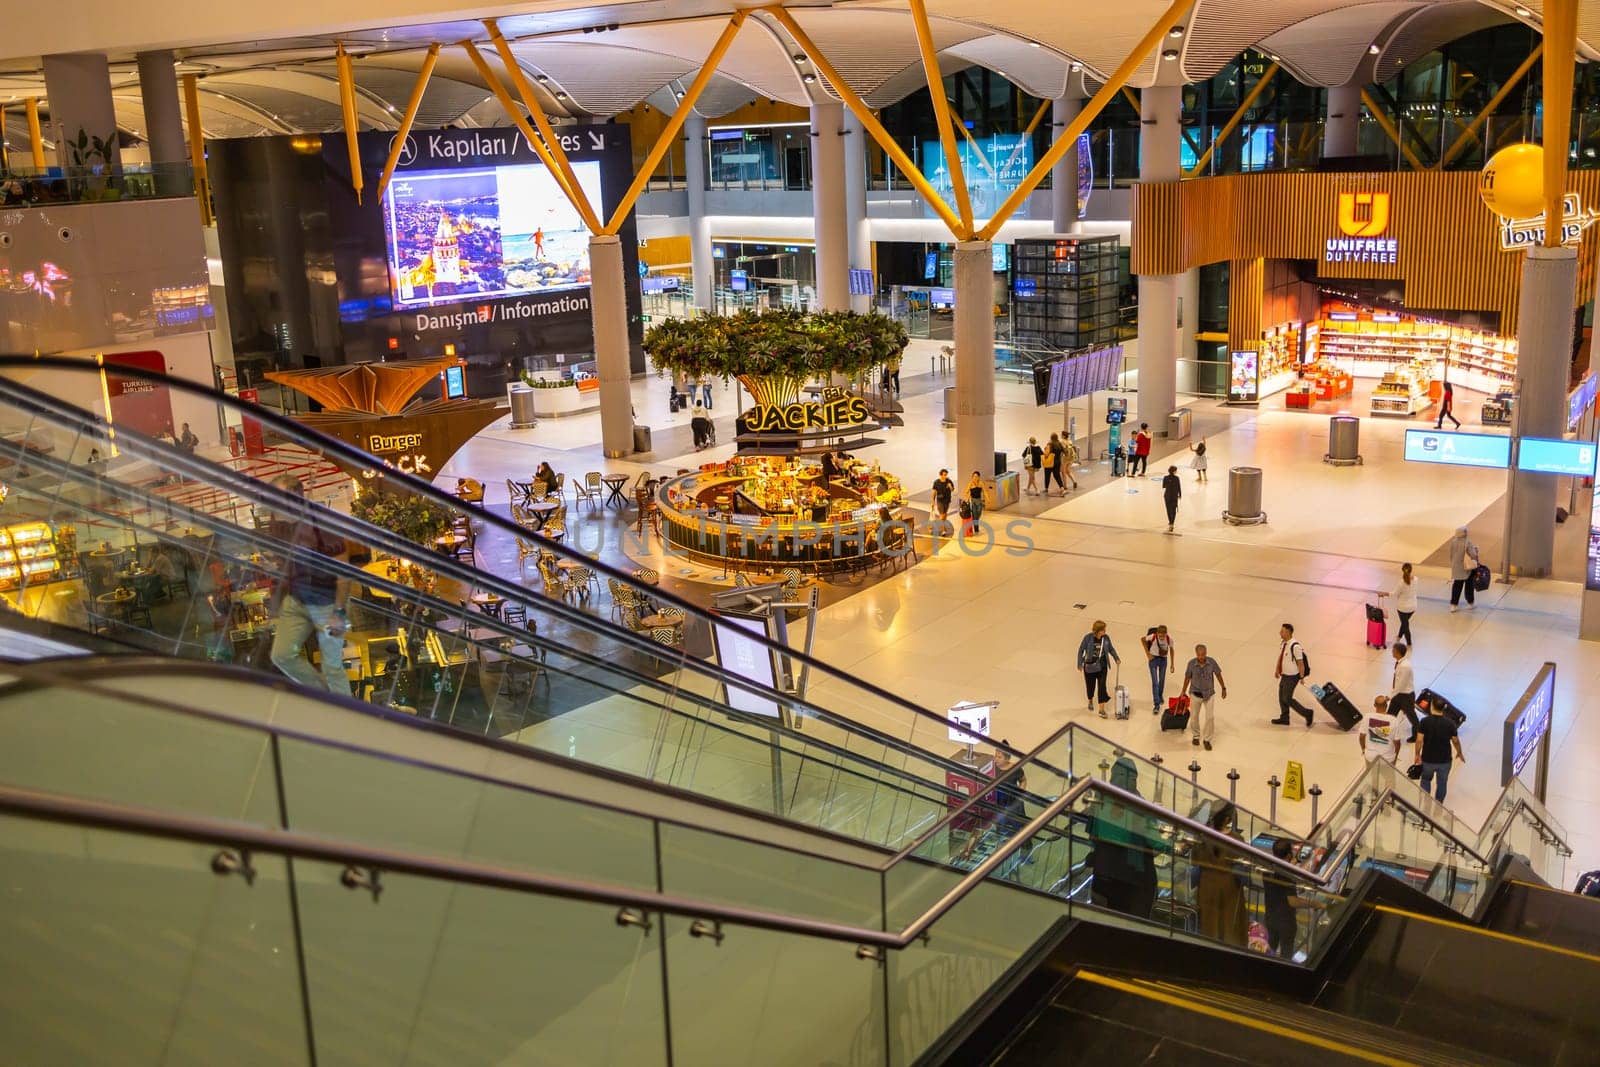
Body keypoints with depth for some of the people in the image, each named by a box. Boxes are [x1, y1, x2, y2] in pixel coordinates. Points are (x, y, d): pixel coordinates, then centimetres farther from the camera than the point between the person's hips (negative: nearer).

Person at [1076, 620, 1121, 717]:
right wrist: (1080, 664, -9)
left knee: (1102, 686, -7)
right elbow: (1081, 650, -8)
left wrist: (1117, 659, 0)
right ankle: (1090, 701, 44)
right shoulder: (1088, 637, -15)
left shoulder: (1106, 637, -7)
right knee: (1090, 685, 13)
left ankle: (1101, 710, -4)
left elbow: (1111, 649, 9)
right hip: (1090, 665, -1)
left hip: (1102, 666, 1)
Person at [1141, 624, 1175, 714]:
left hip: (1163, 660, 2)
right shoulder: (1153, 637, -25)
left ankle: (1160, 696, 48)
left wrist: (1172, 664, 4)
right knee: (1155, 682, -8)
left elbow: (1171, 650, -1)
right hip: (1154, 659, -2)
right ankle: (1157, 704, -6)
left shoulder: (1169, 640, -20)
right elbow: (1142, 639, -6)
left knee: (1162, 680, 20)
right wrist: (1147, 653, -7)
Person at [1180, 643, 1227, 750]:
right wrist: (1183, 691, 8)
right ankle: (1196, 736, 39)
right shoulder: (1192, 663, -19)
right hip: (1195, 694, 0)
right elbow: (1187, 677, -4)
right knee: (1194, 717, 14)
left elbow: (1218, 674, -2)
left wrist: (1224, 688, 6)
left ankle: (1207, 739, 17)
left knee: (1210, 717, -1)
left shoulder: (1211, 662, -19)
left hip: (1209, 694, 0)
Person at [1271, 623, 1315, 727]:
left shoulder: (1295, 646, -27)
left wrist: (1301, 677, -14)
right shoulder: (1282, 643, -2)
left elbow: (1300, 663, -20)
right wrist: (1277, 670, 10)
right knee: (1281, 697, 16)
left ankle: (1307, 713, 13)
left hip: (1292, 677, -8)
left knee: (1287, 699, -2)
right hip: (1284, 675, 8)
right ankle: (1284, 718, 31)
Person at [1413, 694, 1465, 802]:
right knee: (1442, 783, 18)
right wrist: (1459, 753, 19)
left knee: (1426, 780, 24)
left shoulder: (1424, 721, -15)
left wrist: (1417, 754, -1)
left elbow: (1419, 740, -16)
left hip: (1428, 759, 0)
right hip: (1444, 760, 0)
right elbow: (1455, 741, 0)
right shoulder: (1450, 723, -11)